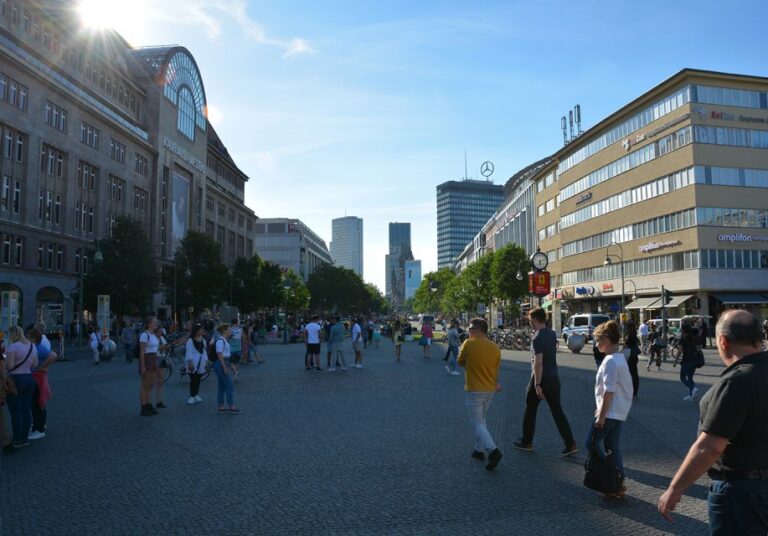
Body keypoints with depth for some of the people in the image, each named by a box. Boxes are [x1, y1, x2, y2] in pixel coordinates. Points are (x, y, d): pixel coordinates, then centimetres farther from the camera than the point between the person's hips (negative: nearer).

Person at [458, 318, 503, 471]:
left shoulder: (469, 344, -14)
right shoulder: (495, 348, 1)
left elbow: (460, 362, -1)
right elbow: (496, 370, 10)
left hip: (473, 390, -6)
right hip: (489, 390, 6)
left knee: (477, 424, -1)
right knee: (481, 420, 22)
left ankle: (493, 451, -16)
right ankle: (479, 450, 27)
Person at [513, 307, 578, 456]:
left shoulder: (537, 338, -19)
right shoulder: (552, 334, 6)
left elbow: (538, 362, -25)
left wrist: (537, 384, -24)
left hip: (540, 379, -7)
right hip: (554, 378, 7)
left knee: (530, 410, 10)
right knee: (557, 411, 10)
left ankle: (526, 442, 21)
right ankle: (571, 444, 6)